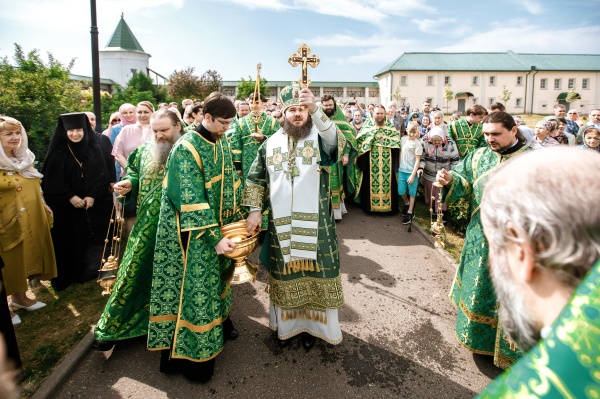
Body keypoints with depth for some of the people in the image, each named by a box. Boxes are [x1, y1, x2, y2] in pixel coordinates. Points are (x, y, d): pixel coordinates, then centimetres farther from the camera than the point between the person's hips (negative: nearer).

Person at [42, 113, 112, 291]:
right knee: (70, 240, 3)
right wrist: (70, 197, -15)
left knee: (93, 238, 5)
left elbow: (102, 175, -1)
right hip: (66, 207, -1)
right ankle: (69, 274, 17)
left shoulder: (94, 148, 2)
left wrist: (93, 196, -12)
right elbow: (52, 180, -5)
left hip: (94, 204, 2)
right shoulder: (58, 152, -3)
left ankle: (91, 270, 20)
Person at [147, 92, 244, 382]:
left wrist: (239, 217, 9)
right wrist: (214, 237, -27)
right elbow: (192, 200, -25)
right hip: (193, 233, -7)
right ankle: (191, 352, 15)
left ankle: (219, 319, 42)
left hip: (218, 224, 8)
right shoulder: (187, 148, -21)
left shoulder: (221, 143, 4)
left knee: (217, 275, 21)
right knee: (195, 284, 1)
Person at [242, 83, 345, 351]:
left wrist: (315, 109, -41)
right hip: (280, 223, 2)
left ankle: (311, 324, 28)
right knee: (284, 274, 13)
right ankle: (285, 324, 32)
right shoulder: (271, 143, 6)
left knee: (313, 271, 8)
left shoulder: (319, 138, -4)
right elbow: (255, 178, 12)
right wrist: (254, 209, 3)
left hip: (314, 222, -2)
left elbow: (338, 143, -28)